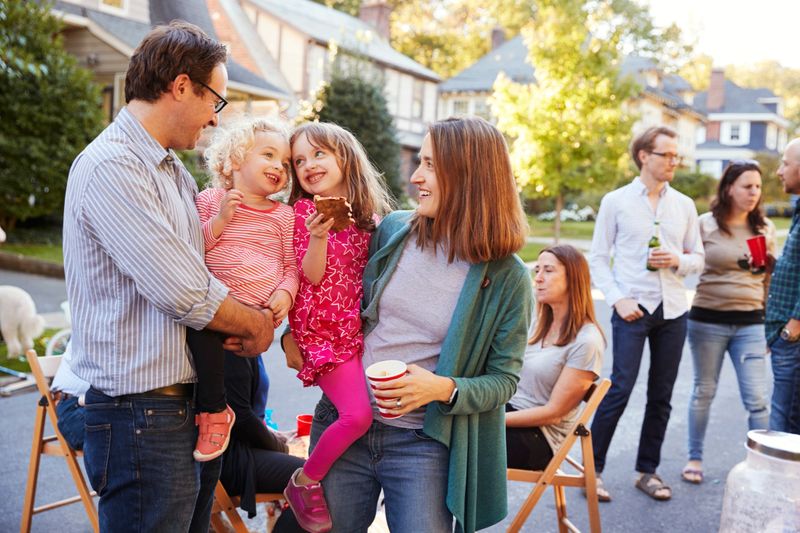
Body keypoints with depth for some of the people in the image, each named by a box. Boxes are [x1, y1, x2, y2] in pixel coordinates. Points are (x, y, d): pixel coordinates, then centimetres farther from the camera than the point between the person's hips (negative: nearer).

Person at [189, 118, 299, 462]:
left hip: (257, 310, -3)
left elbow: (292, 266, 12)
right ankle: (213, 406, -6)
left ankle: (214, 411, -13)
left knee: (202, 320, -29)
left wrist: (285, 293, -8)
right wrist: (220, 220, -7)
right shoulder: (210, 200, 11)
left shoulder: (283, 216, 12)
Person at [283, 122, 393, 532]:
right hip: (323, 332, -6)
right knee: (358, 413, -20)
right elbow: (311, 276, -11)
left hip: (361, 329, 6)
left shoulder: (368, 214, 11)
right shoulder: (302, 211, -2)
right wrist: (318, 235, -26)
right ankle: (304, 483, 1)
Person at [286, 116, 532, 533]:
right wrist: (294, 334, 0)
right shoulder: (393, 231, 0)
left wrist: (443, 388, -21)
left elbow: (504, 380, -4)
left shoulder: (506, 278, -9)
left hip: (424, 443, -3)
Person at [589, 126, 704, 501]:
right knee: (620, 389, -8)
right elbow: (598, 258, 0)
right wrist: (617, 299, -11)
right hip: (632, 309, -4)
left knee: (661, 395, 9)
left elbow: (698, 258, 14)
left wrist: (678, 261, -9)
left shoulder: (684, 205, 10)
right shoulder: (616, 201, 0)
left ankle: (648, 471, 21)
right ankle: (592, 468, 4)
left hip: (673, 311, 4)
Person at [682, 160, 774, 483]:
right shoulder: (706, 225, -4)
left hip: (750, 322, 2)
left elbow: (771, 279, 12)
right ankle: (694, 458, 23)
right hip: (708, 320, -2)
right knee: (703, 391, 10)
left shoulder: (765, 228, 6)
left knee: (757, 399, -1)